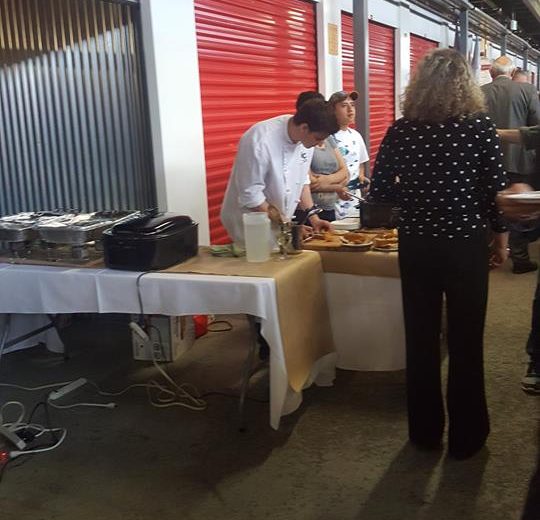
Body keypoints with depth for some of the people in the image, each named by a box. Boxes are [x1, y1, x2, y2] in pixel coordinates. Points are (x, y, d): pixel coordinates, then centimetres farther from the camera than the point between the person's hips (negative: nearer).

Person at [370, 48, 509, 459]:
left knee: (421, 339, 14)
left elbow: (380, 192, -3)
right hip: (467, 246, -1)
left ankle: (425, 431, 27)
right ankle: (466, 436, 24)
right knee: (465, 341, 12)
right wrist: (501, 239, 6)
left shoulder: (401, 130, -4)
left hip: (417, 246, 2)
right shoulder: (480, 127, -9)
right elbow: (496, 191, -7)